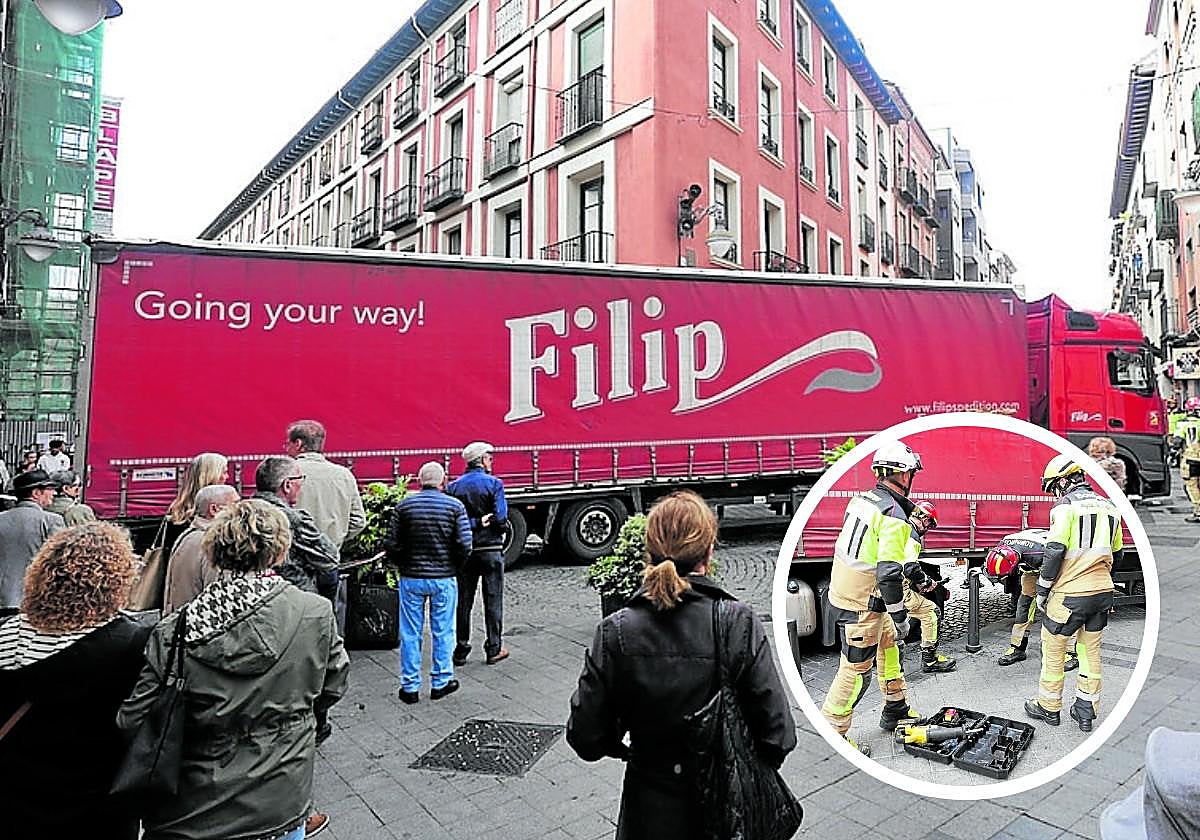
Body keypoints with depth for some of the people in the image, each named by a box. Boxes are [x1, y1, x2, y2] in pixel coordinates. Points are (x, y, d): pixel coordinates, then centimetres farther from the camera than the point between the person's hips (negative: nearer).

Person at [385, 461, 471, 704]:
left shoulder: (404, 506, -3)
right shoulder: (455, 506, -7)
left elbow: (391, 544, -4)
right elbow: (464, 545, -11)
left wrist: (403, 565, 12)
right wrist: (454, 568, 6)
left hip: (411, 578, 1)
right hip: (444, 579, -1)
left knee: (410, 633, 11)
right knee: (442, 632, 12)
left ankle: (410, 687, 18)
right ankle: (441, 682, 21)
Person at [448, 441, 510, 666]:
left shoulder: (454, 487, 1)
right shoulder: (494, 484, -9)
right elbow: (500, 519, -14)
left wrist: (475, 522, -3)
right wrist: (485, 522, 4)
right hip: (490, 549, -3)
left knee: (463, 601, 12)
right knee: (493, 600, 7)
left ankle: (461, 650, 17)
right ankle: (493, 649, 13)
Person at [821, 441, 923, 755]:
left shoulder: (862, 500, 5)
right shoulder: (894, 515, -22)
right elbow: (889, 574, -25)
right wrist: (900, 617, -16)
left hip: (841, 591, 9)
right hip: (861, 606, -9)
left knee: (889, 644, 25)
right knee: (856, 669, 2)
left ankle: (895, 709, 40)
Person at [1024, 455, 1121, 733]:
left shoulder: (1066, 506, -12)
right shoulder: (1109, 507, 10)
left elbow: (1055, 552, -17)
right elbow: (1116, 553, 18)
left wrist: (1042, 590, -8)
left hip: (1070, 594, -7)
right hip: (1103, 593, 7)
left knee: (1053, 649, 7)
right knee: (1091, 651, 16)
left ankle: (1048, 707, 19)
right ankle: (1087, 711, 23)